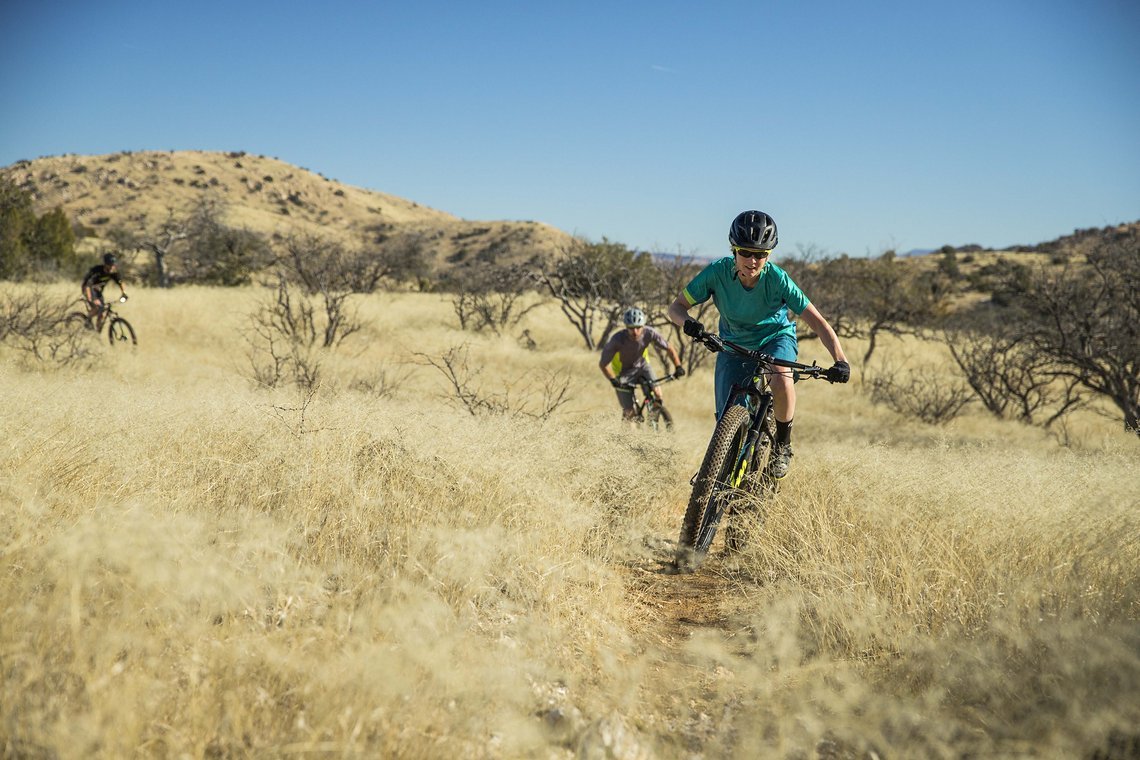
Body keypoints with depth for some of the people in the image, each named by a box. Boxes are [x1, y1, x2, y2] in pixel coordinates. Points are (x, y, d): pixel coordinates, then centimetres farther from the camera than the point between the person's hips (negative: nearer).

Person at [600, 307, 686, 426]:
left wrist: (678, 367, -26)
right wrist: (613, 380, -38)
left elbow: (670, 349, -14)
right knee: (628, 412, -4)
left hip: (642, 365, 2)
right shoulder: (617, 339, -33)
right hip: (624, 372, -2)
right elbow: (603, 364, -25)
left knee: (656, 390, -25)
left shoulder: (649, 333, -27)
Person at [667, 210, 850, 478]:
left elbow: (817, 321, -30)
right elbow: (675, 307, -19)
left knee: (781, 380, -35)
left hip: (775, 337, -1)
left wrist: (840, 361, -43)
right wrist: (687, 322, -43)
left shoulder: (777, 279, -29)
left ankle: (783, 444, -9)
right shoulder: (717, 272, -26)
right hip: (734, 343, 2)